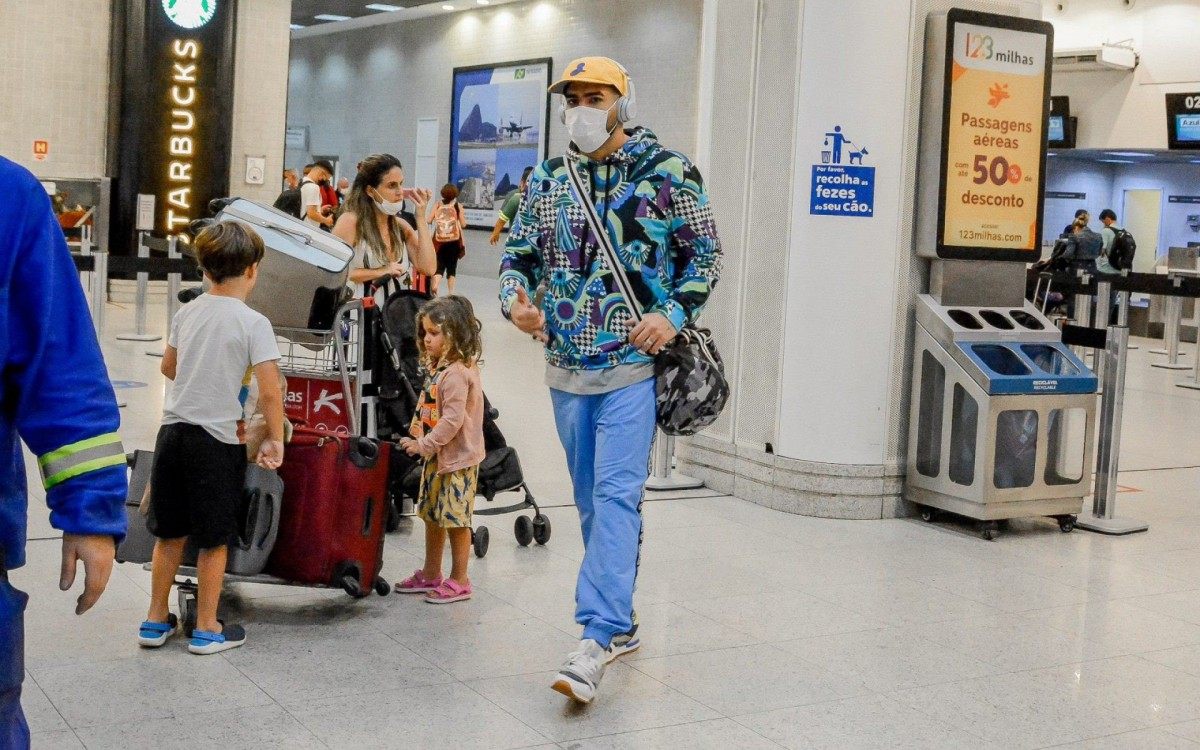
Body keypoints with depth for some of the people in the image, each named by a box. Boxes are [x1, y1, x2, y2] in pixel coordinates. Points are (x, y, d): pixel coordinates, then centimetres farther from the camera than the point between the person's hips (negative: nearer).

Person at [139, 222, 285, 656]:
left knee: (170, 534, 16)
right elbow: (270, 392, -16)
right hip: (217, 441, -5)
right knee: (214, 540, 8)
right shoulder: (253, 323, -12)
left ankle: (156, 621, 25)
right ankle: (206, 630, 17)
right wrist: (275, 441, -4)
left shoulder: (187, 313, 6)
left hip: (173, 432, 5)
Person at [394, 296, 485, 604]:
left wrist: (424, 445, -22)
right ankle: (430, 574, 31)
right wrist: (419, 440, 10)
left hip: (457, 458, -10)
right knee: (432, 515, 18)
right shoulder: (438, 367, 11)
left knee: (455, 519, -2)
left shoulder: (457, 373, -21)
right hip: (436, 455, 10)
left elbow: (452, 420, -26)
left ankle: (459, 581, 9)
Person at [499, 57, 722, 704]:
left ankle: (596, 639, -15)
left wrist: (674, 313, -11)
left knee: (616, 496, -13)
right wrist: (514, 301, -12)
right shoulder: (547, 181, 9)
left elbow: (704, 251, 3)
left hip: (633, 365, -5)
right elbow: (516, 255, 10)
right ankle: (622, 624, 24)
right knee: (590, 498, 11)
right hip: (566, 366, 5)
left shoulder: (668, 172, -2)